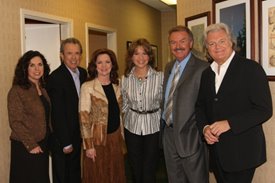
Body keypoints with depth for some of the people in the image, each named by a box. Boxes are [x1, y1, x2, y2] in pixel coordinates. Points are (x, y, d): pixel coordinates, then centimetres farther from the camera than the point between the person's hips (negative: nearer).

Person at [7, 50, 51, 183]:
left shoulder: (42, 88, 7)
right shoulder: (17, 91, -14)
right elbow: (15, 122, -16)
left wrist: (47, 141, 5)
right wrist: (31, 145, -17)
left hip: (42, 144, 7)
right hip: (25, 148, -7)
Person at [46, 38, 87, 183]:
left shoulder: (83, 73, 2)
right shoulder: (55, 78, -21)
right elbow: (58, 114, -20)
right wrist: (66, 143, -16)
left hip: (78, 137, 7)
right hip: (62, 139, -7)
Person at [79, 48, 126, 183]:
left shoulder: (116, 86, 7)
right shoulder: (87, 87, -10)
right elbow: (83, 118, -12)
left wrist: (121, 136, 12)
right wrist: (88, 145, -15)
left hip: (115, 138, 5)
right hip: (97, 139, -5)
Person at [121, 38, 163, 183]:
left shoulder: (160, 77, -8)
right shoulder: (125, 79, 1)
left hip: (153, 127, -2)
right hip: (132, 127, 3)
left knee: (149, 171, 3)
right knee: (135, 168, 15)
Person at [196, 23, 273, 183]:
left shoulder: (251, 69, -9)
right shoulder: (207, 74, 10)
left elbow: (264, 110, -14)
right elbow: (201, 106, 15)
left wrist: (229, 123, -21)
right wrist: (205, 127, -5)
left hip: (242, 152, -5)